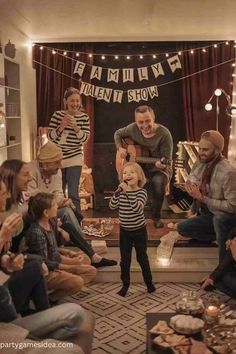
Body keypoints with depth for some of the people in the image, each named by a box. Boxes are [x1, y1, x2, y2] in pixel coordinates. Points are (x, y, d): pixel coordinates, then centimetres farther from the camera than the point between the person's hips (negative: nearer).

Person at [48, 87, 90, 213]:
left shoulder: (84, 117, -4)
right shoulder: (57, 115, -5)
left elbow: (85, 139, -10)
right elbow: (50, 136, -7)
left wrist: (75, 127, -26)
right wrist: (61, 127, -24)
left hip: (74, 159, -1)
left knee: (73, 194, -4)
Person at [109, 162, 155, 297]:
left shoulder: (141, 192, -15)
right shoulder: (121, 191, 0)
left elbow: (137, 208, -30)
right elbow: (112, 206, -10)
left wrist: (128, 192, -35)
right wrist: (118, 191, -21)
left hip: (139, 231, -4)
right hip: (124, 231, 4)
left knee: (142, 257, 9)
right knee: (125, 260, 9)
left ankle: (149, 282, 27)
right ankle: (125, 284, 22)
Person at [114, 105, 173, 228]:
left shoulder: (164, 134, -20)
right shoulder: (133, 129, -8)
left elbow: (167, 160, -18)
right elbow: (118, 134, 13)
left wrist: (162, 165, -41)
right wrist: (120, 148, -5)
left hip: (158, 168, -3)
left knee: (158, 182, -36)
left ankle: (156, 217, -10)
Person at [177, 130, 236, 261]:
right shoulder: (201, 163, -4)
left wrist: (202, 198, -28)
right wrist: (191, 186, -11)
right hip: (208, 215, 8)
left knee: (218, 219, -40)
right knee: (182, 228, 2)